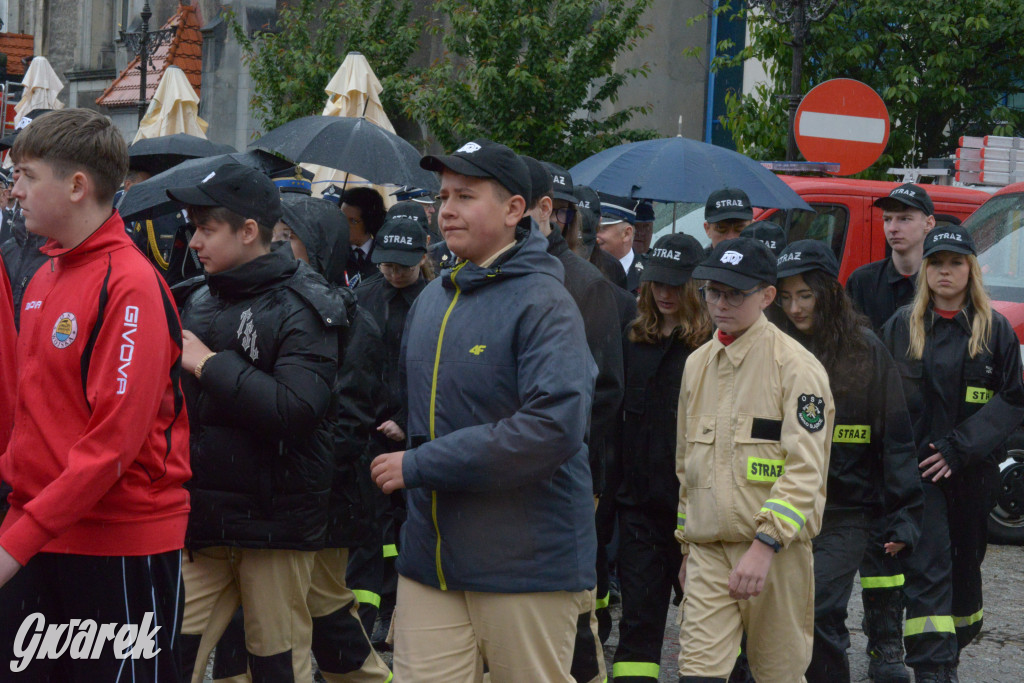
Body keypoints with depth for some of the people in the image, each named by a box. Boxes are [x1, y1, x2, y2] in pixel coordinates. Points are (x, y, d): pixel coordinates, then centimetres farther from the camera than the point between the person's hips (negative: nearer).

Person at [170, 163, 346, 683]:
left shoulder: (303, 308, -8)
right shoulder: (198, 302, 15)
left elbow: (295, 409, -23)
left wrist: (208, 363, -17)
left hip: (274, 521, -6)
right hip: (201, 522, 6)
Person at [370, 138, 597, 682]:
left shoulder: (543, 302, -11)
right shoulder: (432, 299, 13)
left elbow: (554, 427, -24)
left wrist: (419, 466, -20)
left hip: (526, 565, -6)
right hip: (430, 557, 6)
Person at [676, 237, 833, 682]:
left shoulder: (796, 366, -8)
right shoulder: (697, 364, 13)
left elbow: (805, 470, -15)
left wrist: (765, 544, -23)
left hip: (777, 550, -5)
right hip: (708, 551, 5)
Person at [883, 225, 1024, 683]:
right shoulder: (901, 326, 4)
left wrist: (958, 448, -12)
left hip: (973, 469, 1)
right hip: (917, 467, -1)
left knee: (965, 561, 13)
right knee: (928, 564, -11)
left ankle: (956, 645, 35)